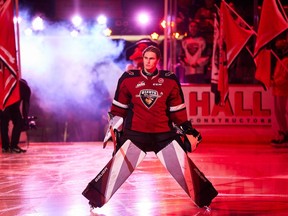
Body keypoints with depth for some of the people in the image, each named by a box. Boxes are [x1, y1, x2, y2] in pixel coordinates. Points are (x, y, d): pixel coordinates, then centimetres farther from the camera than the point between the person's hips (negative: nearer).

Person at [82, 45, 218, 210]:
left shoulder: (170, 80, -1)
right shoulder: (129, 79, -2)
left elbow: (178, 110, 6)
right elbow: (119, 108, 8)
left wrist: (188, 131, 5)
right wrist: (113, 128, 8)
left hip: (165, 133, 1)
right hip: (135, 134, 0)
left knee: (184, 167, -1)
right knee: (117, 168, -5)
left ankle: (202, 200, 16)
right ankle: (97, 200, 10)